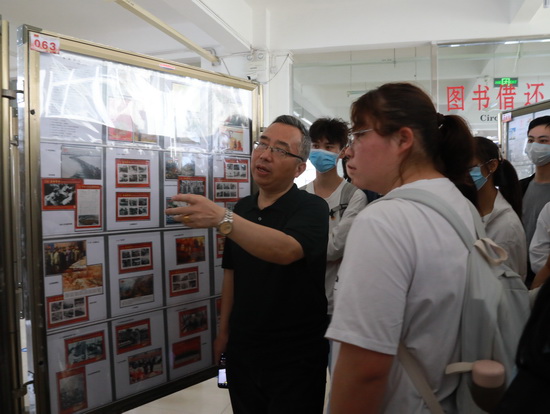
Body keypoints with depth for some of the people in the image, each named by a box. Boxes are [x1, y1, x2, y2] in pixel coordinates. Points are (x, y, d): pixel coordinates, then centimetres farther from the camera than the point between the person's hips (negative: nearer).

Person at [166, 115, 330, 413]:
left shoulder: (312, 208, -13)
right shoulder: (242, 209, 5)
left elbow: (286, 250, -34)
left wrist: (222, 219, -44)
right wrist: (224, 331, 11)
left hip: (295, 357, -5)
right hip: (242, 350, 5)